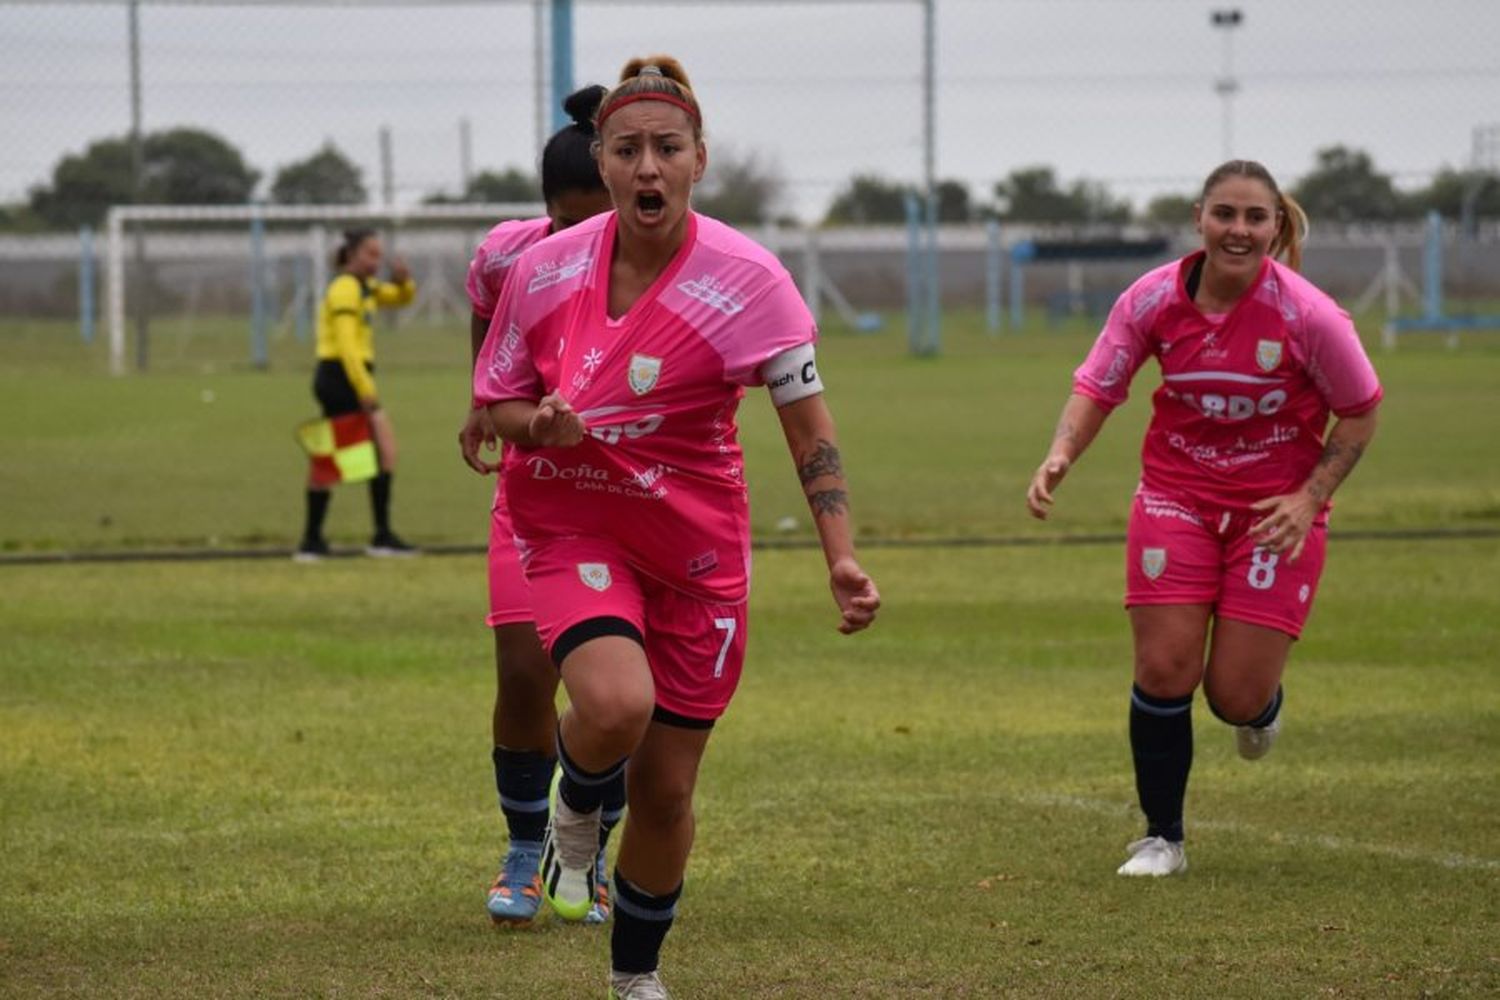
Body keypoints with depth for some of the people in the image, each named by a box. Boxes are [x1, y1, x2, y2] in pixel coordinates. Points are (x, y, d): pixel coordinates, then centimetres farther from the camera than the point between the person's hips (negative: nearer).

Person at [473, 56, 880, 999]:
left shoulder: (746, 278, -15)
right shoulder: (547, 269, -8)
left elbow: (810, 426, -11)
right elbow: (497, 402, 5)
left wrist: (842, 559, -22)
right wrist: (539, 425, -19)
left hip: (698, 548, 0)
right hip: (574, 526, 0)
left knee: (666, 790, 6)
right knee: (616, 704, -30)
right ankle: (577, 809, 7)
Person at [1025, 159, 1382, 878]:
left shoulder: (1309, 316, -17)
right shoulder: (1153, 300, -10)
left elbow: (1359, 413, -4)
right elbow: (1097, 386, -2)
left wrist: (1309, 499, -13)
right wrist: (1061, 455, -20)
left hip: (1275, 508, -2)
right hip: (1176, 495, 2)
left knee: (1236, 698, -6)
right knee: (1164, 670, -8)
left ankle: (1262, 704, 35)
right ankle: (1161, 838, 11)